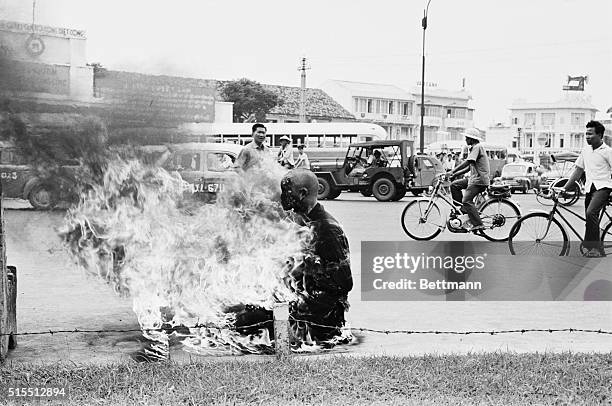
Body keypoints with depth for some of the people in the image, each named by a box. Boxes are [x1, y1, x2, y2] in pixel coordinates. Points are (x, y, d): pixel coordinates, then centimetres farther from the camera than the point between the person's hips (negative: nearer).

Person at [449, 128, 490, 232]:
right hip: (474, 178, 10)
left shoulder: (477, 147, -11)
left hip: (480, 179, -10)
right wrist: (455, 174, 13)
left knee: (467, 200, -17)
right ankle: (463, 209, 9)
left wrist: (453, 171, -22)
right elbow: (469, 167, 22)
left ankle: (477, 224, -17)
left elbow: (467, 162, -23)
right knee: (454, 185, 8)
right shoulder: (474, 148, 22)